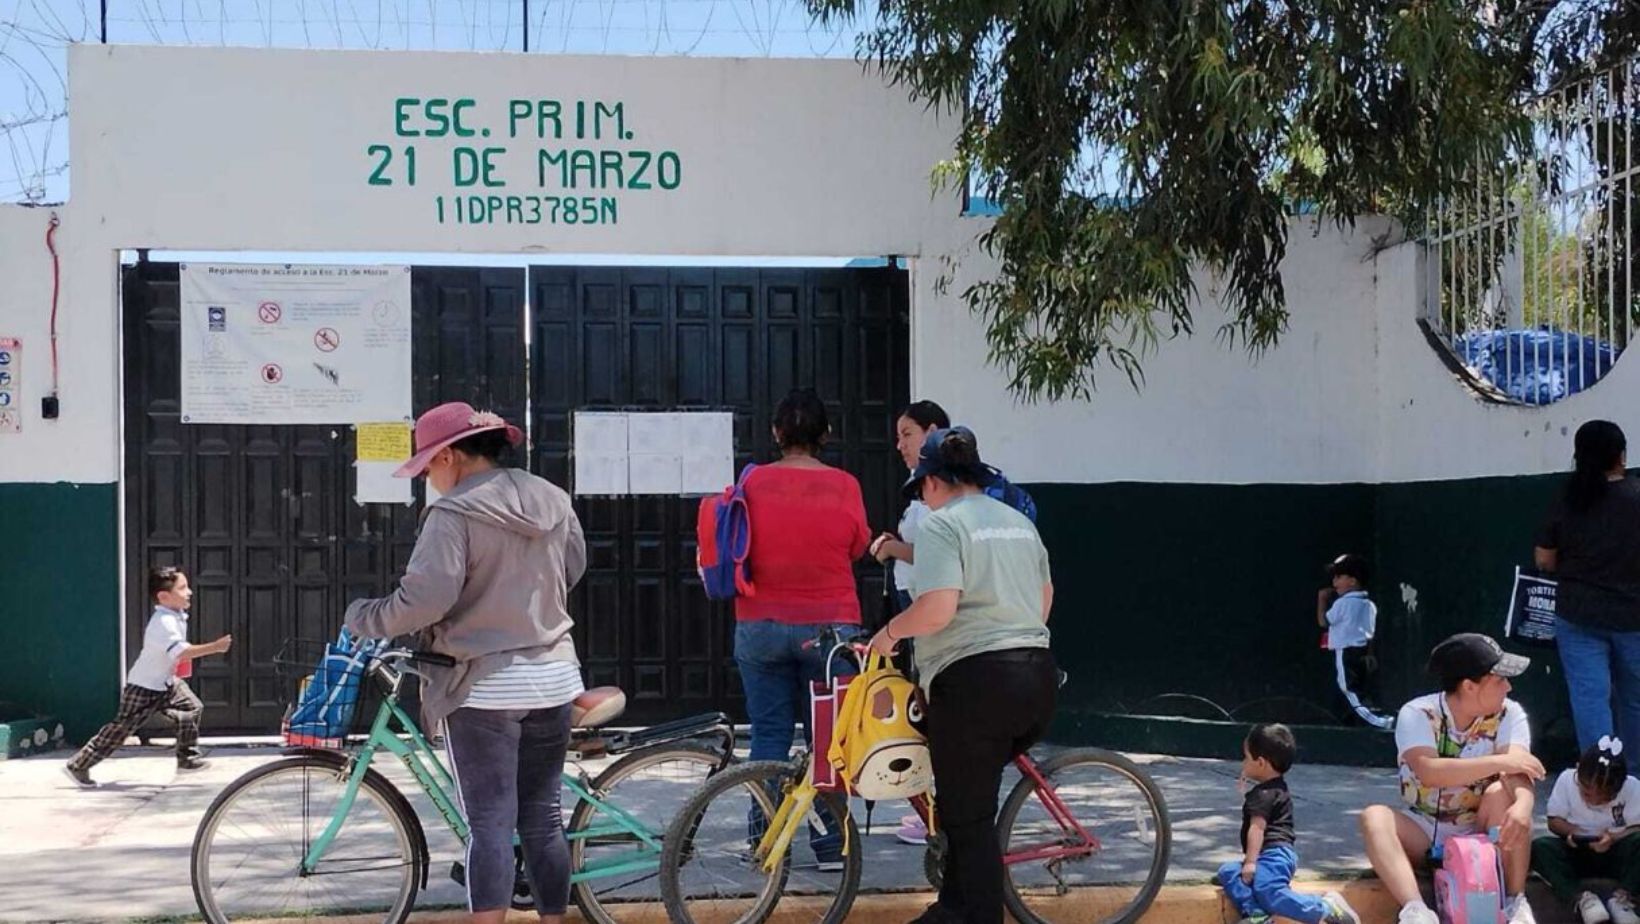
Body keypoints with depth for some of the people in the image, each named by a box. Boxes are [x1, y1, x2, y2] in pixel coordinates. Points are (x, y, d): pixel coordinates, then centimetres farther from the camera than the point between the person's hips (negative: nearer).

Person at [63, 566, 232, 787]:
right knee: (120, 729, -3)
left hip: (165, 682, 9)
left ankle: (187, 757, 14)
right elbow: (181, 653, -42)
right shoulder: (164, 623, -29)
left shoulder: (176, 616, 2)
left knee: (192, 708, 4)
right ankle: (78, 765, 6)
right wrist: (214, 647, -44)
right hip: (143, 688, -9)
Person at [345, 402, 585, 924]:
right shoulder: (553, 501, 7)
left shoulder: (454, 513, -14)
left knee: (490, 825, -3)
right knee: (542, 818, 14)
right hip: (553, 676, 6)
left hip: (486, 685, -6)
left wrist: (365, 618, -6)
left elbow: (425, 598, -21)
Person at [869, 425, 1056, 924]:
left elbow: (937, 609, -20)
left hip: (976, 678, -8)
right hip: (1038, 676, 8)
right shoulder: (1019, 522, 17)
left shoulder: (942, 524, -7)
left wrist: (889, 631, -4)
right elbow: (1045, 597, 26)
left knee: (967, 815, 2)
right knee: (974, 796, 21)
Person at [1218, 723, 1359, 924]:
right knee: (1228, 872, -2)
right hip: (1278, 853, 11)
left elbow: (1257, 827, -16)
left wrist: (1250, 860, -21)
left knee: (1268, 892, -33)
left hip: (1275, 853, -11)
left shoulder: (1263, 794, -6)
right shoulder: (1278, 787, 26)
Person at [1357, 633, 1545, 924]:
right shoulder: (1417, 714, -14)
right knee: (1374, 816, -29)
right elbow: (1429, 772, -32)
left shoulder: (1508, 714, -8)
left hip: (1481, 834, 1)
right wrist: (1499, 761, -36)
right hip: (1423, 832, -1)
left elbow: (1518, 769, -26)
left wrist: (1523, 806, -49)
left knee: (1504, 793, -29)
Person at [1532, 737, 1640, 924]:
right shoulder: (1567, 779, -11)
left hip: (1614, 854, -1)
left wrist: (1614, 838, -35)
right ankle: (1581, 898, -41)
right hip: (1575, 853, 1)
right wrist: (1570, 831, -25)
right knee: (1539, 848, -30)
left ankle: (1622, 898, -33)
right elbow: (1554, 821, -4)